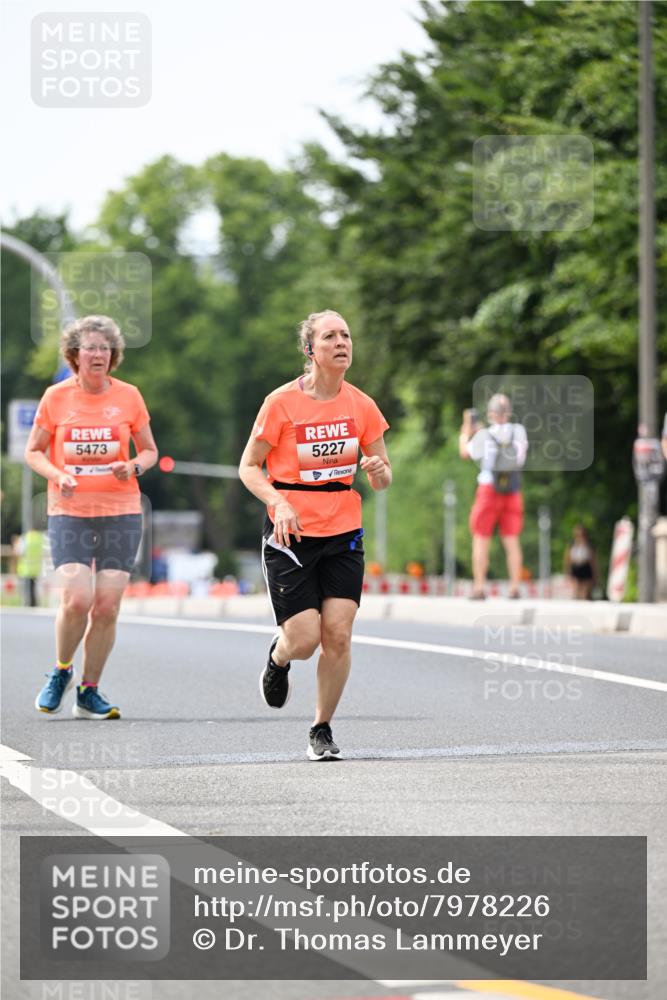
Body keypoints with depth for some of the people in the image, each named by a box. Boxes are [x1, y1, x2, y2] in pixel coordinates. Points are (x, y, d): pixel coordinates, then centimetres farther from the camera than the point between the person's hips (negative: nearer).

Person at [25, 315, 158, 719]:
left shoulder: (128, 396, 4)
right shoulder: (56, 397, 1)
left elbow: (150, 450, 13)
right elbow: (33, 451, 9)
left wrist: (133, 467, -9)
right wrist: (57, 474, -11)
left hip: (121, 511, 1)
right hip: (69, 512, -1)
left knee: (107, 606, -4)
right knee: (76, 600, -15)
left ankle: (89, 693, 11)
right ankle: (61, 672, 12)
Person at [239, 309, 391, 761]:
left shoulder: (362, 405, 2)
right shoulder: (282, 402, -8)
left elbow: (383, 477, 10)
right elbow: (249, 466, -2)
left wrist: (379, 471, -14)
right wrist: (279, 502, -20)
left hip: (343, 535, 3)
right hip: (291, 534, -3)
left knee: (338, 636, -7)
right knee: (304, 640, -8)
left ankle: (322, 729, 11)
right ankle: (278, 658, 30)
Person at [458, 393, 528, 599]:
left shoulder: (484, 436, -10)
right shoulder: (519, 432, 0)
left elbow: (465, 452, 7)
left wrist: (467, 428, 20)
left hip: (489, 491, -3)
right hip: (513, 493, 3)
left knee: (481, 540, 3)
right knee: (512, 541, 6)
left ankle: (479, 588, -3)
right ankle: (515, 587, -1)